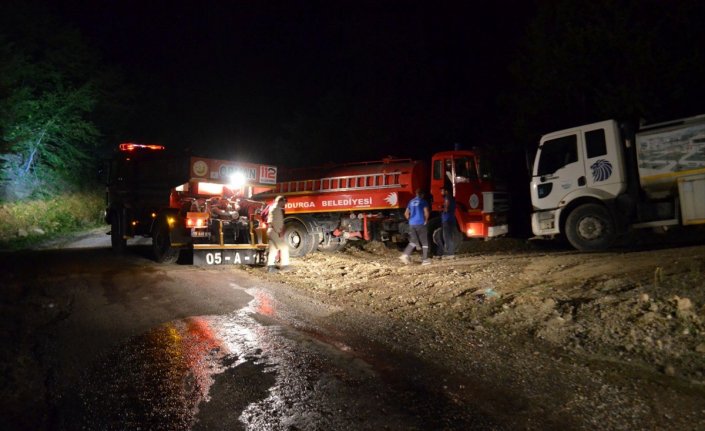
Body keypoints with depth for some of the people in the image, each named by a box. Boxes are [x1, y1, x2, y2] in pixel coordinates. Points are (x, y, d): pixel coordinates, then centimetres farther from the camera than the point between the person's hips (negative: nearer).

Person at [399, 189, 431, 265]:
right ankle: (425, 260, 7)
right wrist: (426, 220, -3)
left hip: (412, 224, 5)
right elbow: (426, 212, -16)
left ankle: (405, 255, -8)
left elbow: (406, 214, 14)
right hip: (421, 224, -5)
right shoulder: (423, 201, -4)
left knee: (413, 242, 11)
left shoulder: (411, 202, 12)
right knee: (424, 242, 5)